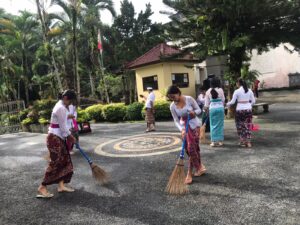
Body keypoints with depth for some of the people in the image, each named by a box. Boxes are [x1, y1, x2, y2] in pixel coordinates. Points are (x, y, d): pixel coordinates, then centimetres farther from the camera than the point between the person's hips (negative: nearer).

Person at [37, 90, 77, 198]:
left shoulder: (61, 106, 14)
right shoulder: (61, 108, -19)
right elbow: (63, 127, -19)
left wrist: (70, 135, 16)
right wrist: (70, 136, -6)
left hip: (59, 138, 10)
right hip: (55, 138, -10)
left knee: (65, 161, 10)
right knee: (55, 163, -7)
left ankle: (61, 185, 15)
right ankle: (42, 188, 1)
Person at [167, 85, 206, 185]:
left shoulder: (189, 99, -16)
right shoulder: (172, 106, -8)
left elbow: (199, 110, -6)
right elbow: (176, 120, -7)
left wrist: (194, 112, -28)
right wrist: (181, 130, -22)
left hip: (194, 125, -3)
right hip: (184, 127, 4)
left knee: (191, 149, -7)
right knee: (192, 149, 8)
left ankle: (190, 174, 6)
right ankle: (200, 167, 28)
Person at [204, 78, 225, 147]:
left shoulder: (208, 91, 1)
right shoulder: (220, 90, -3)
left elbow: (207, 102, 5)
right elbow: (223, 99, 5)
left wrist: (206, 108, 18)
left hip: (212, 108, 1)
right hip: (220, 107, -1)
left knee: (213, 125, 6)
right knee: (220, 124, 7)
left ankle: (214, 141, 7)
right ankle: (220, 140, 12)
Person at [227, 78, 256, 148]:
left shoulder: (237, 91, -7)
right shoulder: (249, 91, 5)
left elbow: (233, 101, -5)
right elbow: (253, 101, 8)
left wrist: (228, 104, 14)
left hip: (240, 109, -3)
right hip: (248, 109, 3)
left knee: (240, 126, 11)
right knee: (248, 126, 8)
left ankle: (243, 141, 15)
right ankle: (248, 142, 7)